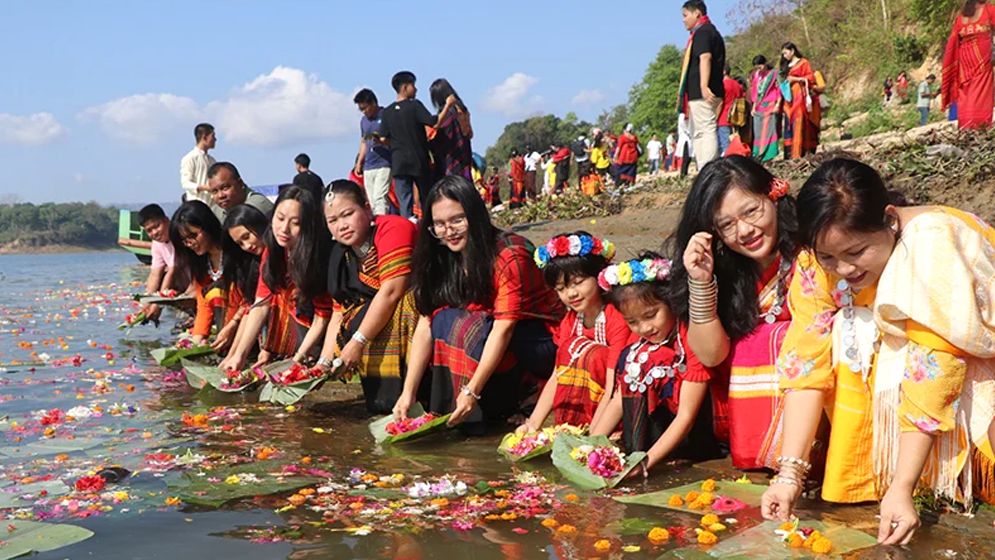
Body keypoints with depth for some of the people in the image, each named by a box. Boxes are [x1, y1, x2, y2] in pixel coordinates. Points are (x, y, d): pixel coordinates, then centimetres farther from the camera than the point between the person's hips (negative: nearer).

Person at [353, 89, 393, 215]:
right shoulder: (363, 120, 16)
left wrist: (381, 141, -25)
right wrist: (359, 163, 19)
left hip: (383, 165, -7)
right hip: (368, 167, 7)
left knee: (380, 198, -16)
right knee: (371, 201, 5)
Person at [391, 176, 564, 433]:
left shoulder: (509, 254, -22)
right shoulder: (439, 258, -2)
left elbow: (503, 328, -28)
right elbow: (426, 324, -9)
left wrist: (472, 391, -35)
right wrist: (408, 392, -18)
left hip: (541, 341, -6)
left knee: (463, 325, -29)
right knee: (443, 319, -19)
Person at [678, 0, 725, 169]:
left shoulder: (702, 32, -7)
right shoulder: (712, 31, 23)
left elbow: (705, 57, -22)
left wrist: (704, 86, -32)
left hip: (701, 92, -10)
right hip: (704, 92, 10)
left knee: (707, 130, -15)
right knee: (699, 133, 13)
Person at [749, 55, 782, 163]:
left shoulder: (773, 74, -2)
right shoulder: (756, 76, 14)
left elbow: (779, 91, -4)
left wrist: (777, 105, -12)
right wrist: (754, 107, 14)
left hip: (770, 107, -6)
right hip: (758, 108, 6)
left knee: (767, 131, -10)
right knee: (758, 132, 4)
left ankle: (765, 155, -13)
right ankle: (757, 155, 5)